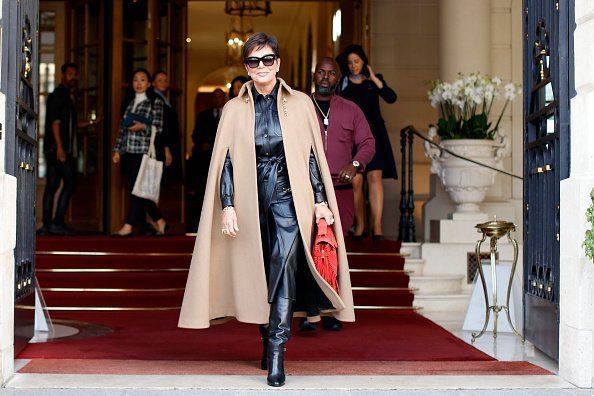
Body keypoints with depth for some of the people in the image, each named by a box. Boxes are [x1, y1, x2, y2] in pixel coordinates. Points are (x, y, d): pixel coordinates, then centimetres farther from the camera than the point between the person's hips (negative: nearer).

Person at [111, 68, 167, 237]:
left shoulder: (155, 102, 1)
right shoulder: (128, 102, 17)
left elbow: (159, 128, -3)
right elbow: (122, 128, 16)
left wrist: (143, 127, -18)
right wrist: (117, 150, 11)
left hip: (144, 151, -6)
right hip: (128, 152, 6)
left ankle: (128, 226, -8)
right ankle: (159, 221, 19)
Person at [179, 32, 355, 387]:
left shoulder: (300, 104, 5)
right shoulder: (235, 109, 7)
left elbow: (314, 154, 5)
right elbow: (226, 159, 4)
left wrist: (321, 200, -1)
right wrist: (227, 205, -5)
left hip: (289, 196, -2)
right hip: (251, 200, 2)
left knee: (284, 264, -16)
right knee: (258, 270, 6)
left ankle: (277, 351, -16)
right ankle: (268, 340, 22)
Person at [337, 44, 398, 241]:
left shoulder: (374, 80, 10)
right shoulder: (342, 83, 10)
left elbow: (391, 98, -6)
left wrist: (374, 79, -9)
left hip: (373, 134, 0)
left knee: (374, 177, -12)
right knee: (355, 182, -3)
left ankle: (377, 225, -15)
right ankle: (359, 225, 8)